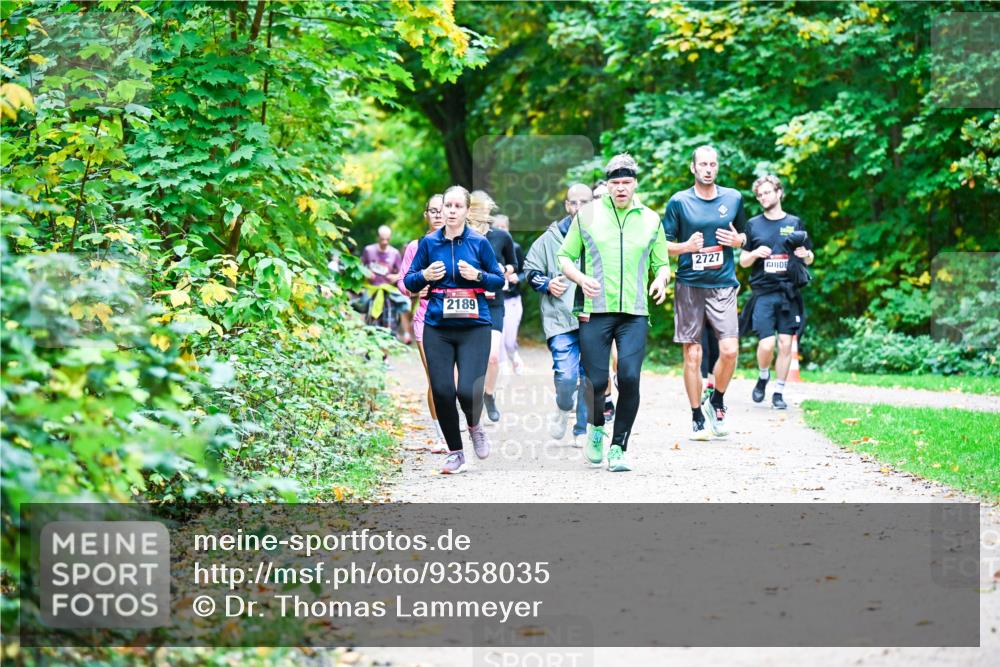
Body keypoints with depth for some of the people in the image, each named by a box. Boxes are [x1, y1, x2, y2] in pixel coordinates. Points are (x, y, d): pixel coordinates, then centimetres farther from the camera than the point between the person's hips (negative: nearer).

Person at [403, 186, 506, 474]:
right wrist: (424, 276, -10)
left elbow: (499, 281, 7)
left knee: (468, 390, -14)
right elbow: (408, 281, 11)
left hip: (474, 328, -2)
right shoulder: (429, 242, 6)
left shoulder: (479, 242, 1)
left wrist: (478, 276, -12)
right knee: (442, 391, -3)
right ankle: (455, 453, 15)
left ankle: (475, 425, 21)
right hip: (437, 328, 2)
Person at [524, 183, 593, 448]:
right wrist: (546, 284, -3)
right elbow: (530, 270, 14)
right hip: (560, 318, -1)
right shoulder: (550, 238, 7)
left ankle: (583, 431, 16)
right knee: (566, 376, -13)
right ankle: (563, 407, 20)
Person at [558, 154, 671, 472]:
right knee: (596, 382, -4)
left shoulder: (650, 219, 11)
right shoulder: (587, 214, 6)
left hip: (634, 314, 1)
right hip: (595, 312, -1)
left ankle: (618, 447, 0)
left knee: (629, 378, -13)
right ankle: (596, 427, 28)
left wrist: (661, 279, -5)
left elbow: (662, 263, 19)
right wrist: (581, 279, -10)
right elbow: (565, 257, 10)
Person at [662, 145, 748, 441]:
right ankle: (697, 417, 12)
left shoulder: (733, 198, 8)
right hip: (689, 286, -1)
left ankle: (717, 402, 14)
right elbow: (662, 244, 4)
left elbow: (744, 235, 22)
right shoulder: (679, 202, 1)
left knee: (729, 350, -11)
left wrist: (738, 240, -1)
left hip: (723, 285, 1)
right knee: (692, 355, 0)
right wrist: (686, 246, -15)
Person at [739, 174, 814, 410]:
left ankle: (779, 392, 10)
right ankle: (763, 376, 17)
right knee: (767, 344, -12)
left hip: (788, 293, 1)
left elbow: (810, 259, 15)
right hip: (763, 293, -1)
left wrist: (805, 254, -8)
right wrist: (755, 253, -10)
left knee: (785, 343, -1)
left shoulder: (794, 223, 9)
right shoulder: (753, 225, 9)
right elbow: (743, 261, 12)